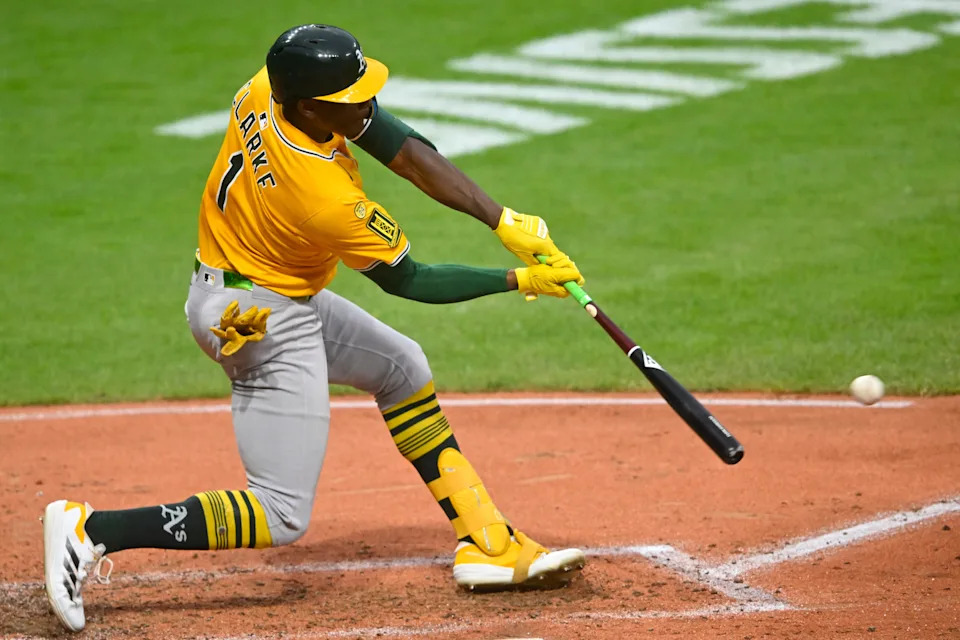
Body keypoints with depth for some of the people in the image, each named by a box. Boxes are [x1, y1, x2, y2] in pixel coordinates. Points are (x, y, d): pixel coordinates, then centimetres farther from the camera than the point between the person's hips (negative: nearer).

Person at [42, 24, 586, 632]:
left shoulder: (265, 91, -15)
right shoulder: (329, 201, -33)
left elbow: (413, 154, -13)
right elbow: (408, 281, -15)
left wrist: (507, 223, -16)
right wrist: (520, 281, -10)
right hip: (266, 325, -10)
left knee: (402, 366, 23)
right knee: (282, 517, -6)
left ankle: (487, 543, 26)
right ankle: (91, 530, -10)